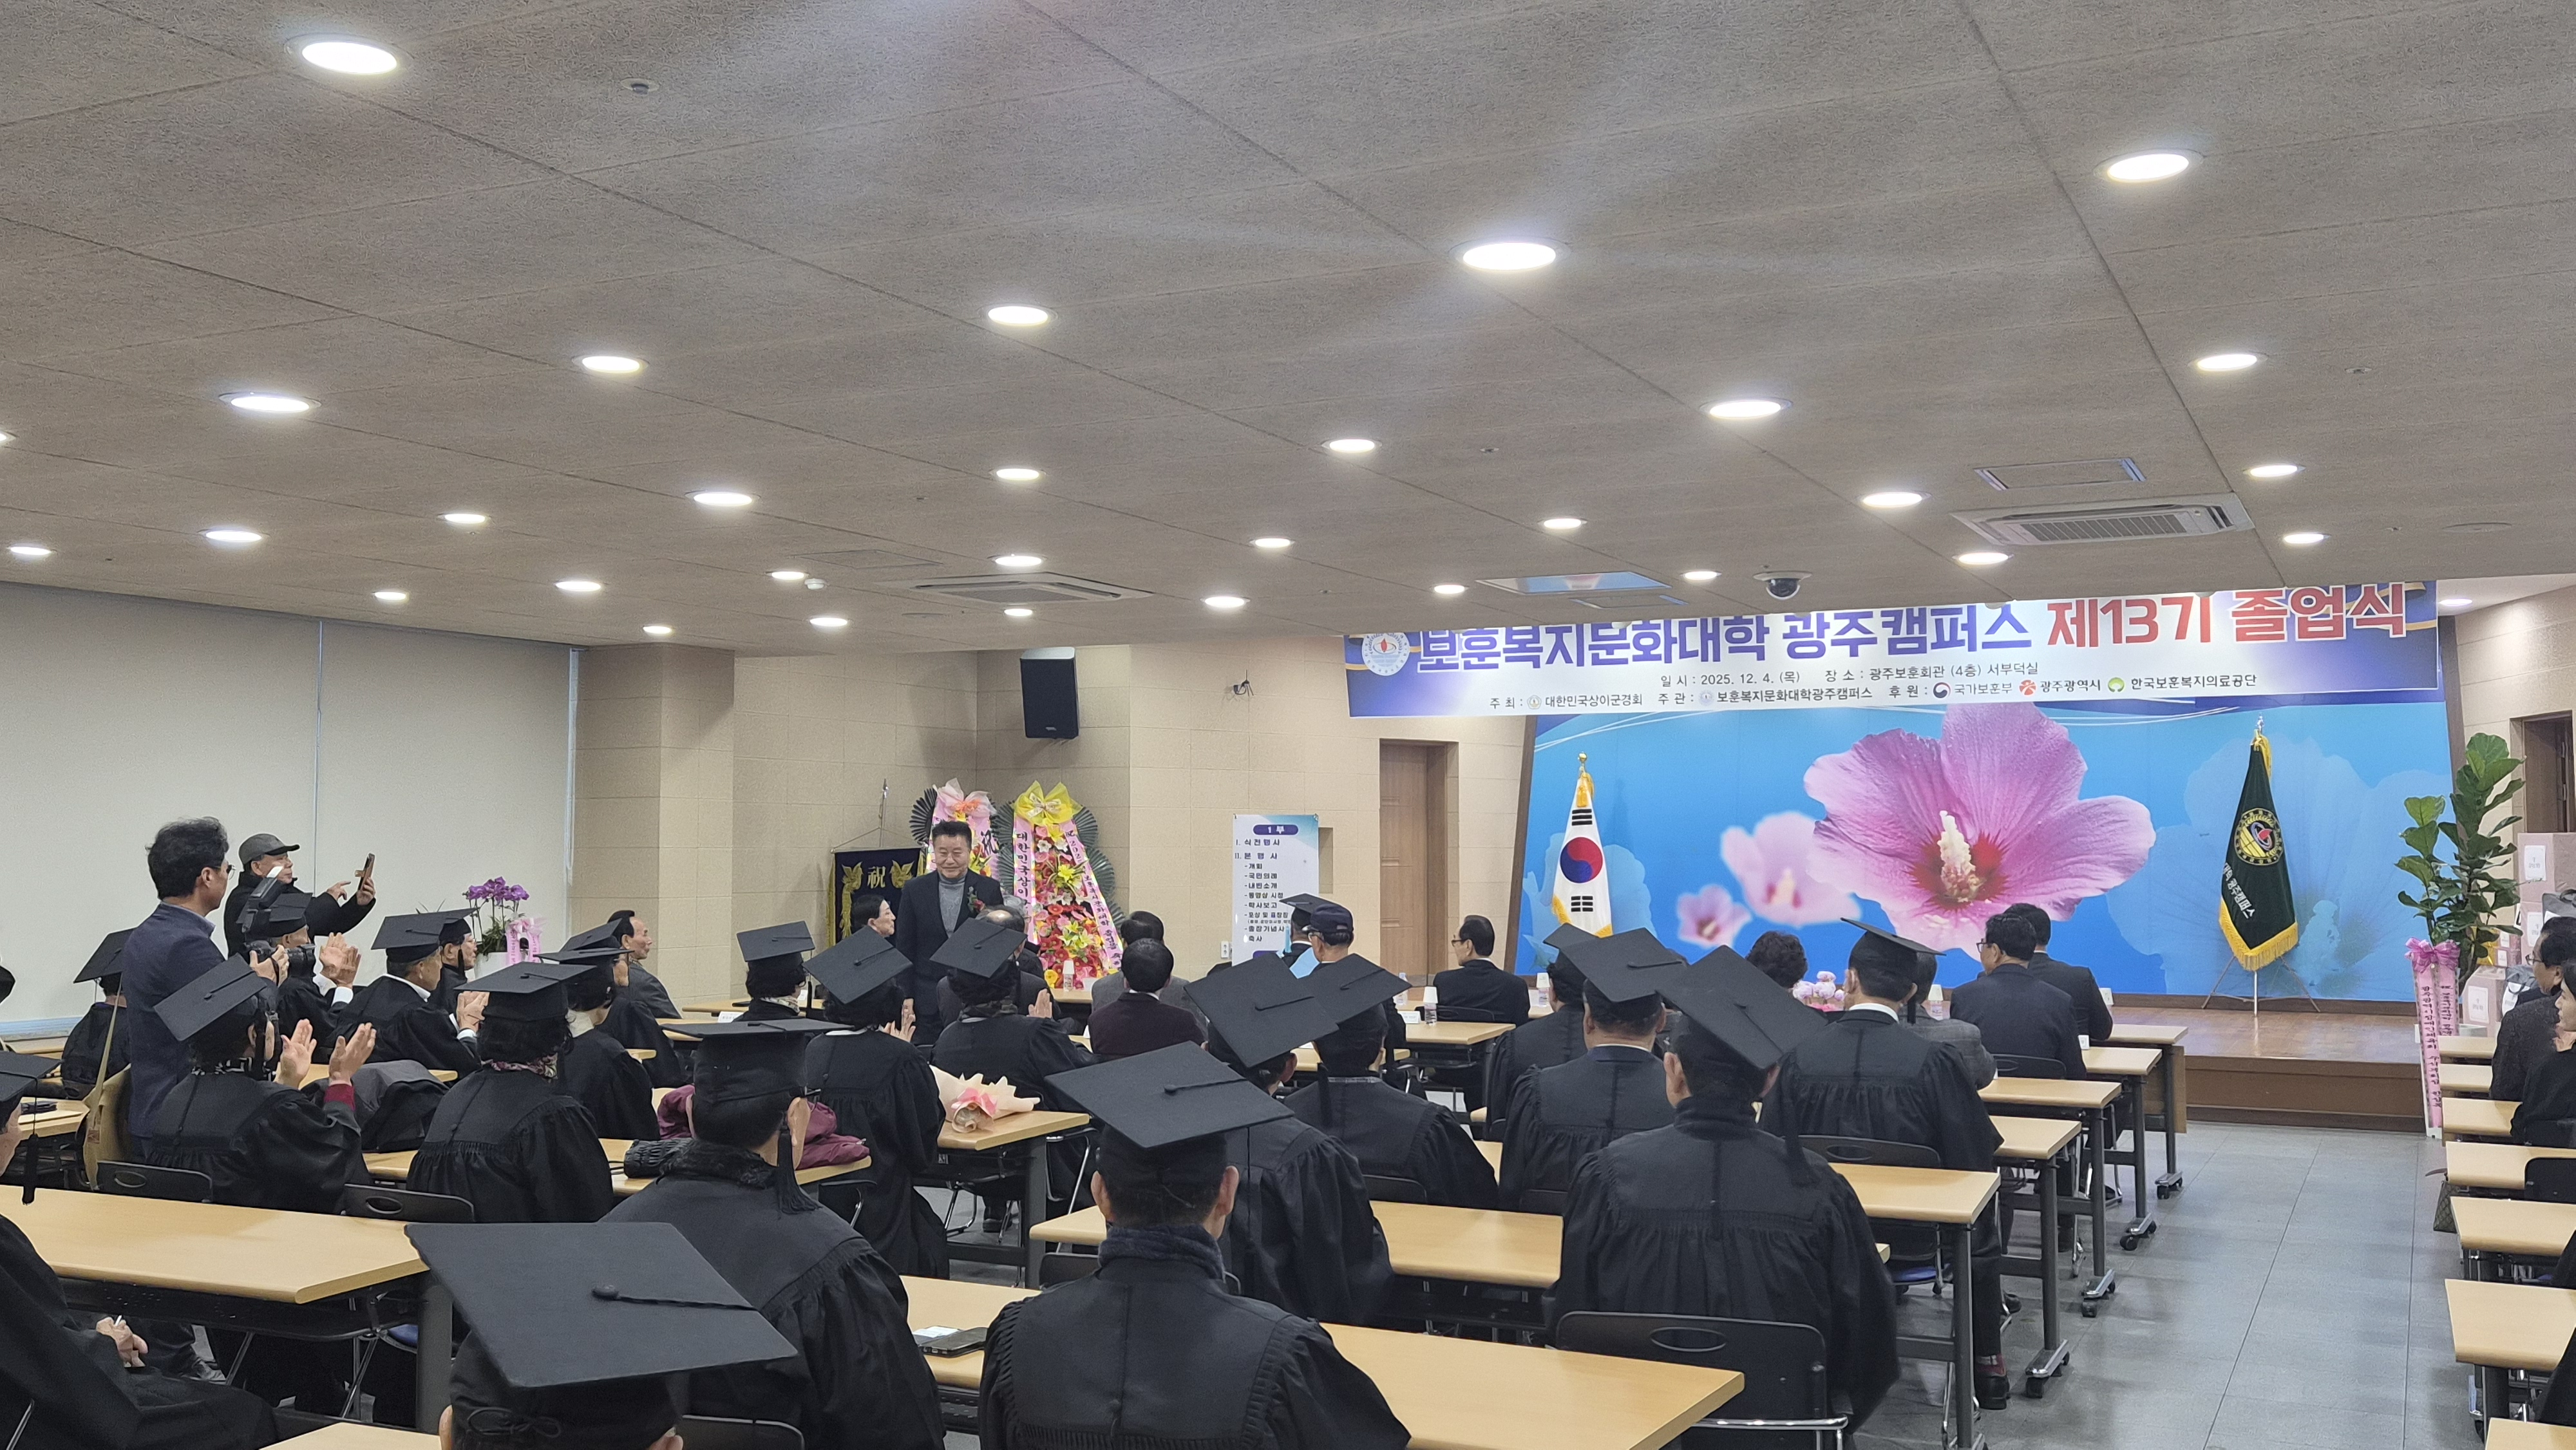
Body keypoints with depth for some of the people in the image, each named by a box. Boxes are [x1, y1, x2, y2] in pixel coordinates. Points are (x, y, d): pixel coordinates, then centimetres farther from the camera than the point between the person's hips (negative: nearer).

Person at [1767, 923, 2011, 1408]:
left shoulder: (1799, 1057, -15)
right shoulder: (1931, 1060, -20)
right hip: (1913, 1234, -1)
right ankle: (1989, 1366, 36)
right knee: (1981, 1232, 31)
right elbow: (1975, 1158, -12)